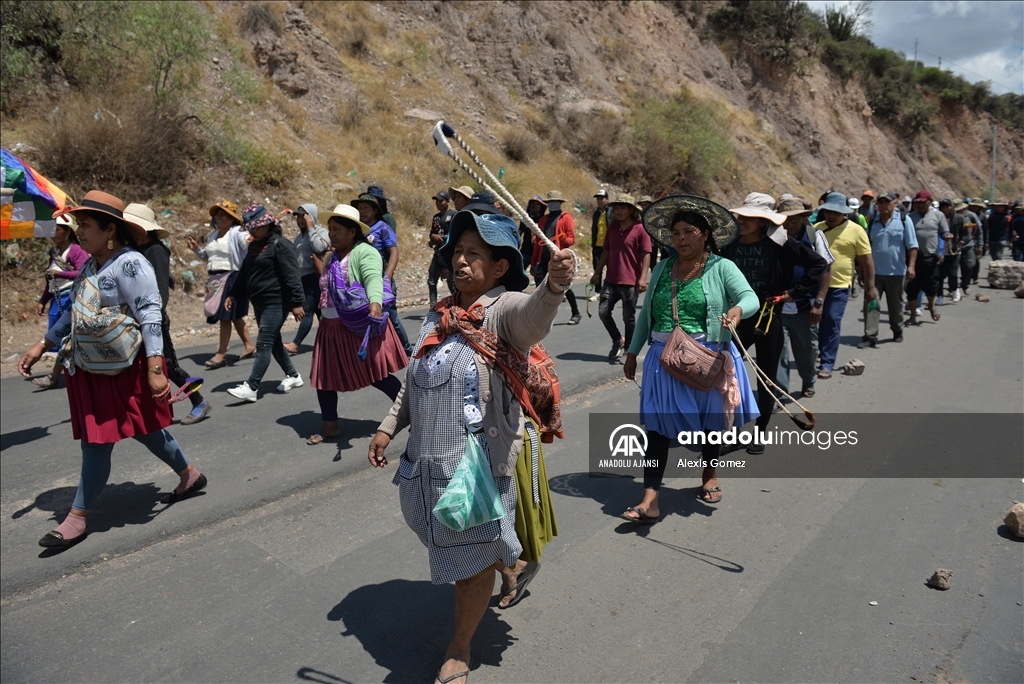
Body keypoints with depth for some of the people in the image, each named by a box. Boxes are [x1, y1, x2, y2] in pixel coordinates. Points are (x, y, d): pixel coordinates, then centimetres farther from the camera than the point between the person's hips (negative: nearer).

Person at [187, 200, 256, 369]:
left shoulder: (238, 233, -10)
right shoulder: (213, 235, 15)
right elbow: (208, 257, 25)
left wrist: (252, 244, -47)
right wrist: (197, 249, 10)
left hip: (231, 278, -9)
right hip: (214, 279, 9)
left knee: (226, 316, -6)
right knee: (234, 316, 15)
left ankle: (221, 354, 0)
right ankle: (249, 346, 26)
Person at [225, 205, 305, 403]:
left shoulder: (280, 245, -13)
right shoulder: (254, 245, 14)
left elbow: (291, 276, -18)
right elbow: (244, 273, 22)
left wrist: (296, 302, -21)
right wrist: (233, 295, 15)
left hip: (276, 303, -9)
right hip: (259, 303, 9)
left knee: (264, 344, -10)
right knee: (273, 342, 15)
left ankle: (251, 388, -10)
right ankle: (292, 376, 29)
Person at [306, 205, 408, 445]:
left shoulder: (364, 252, -14)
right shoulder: (332, 257, 13)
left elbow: (373, 279, -33)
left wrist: (375, 303, -49)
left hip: (361, 327, -8)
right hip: (332, 328, 8)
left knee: (377, 375, -1)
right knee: (323, 375, 8)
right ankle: (330, 425, 23)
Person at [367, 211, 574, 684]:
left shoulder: (504, 309, -14)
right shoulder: (439, 317, 8)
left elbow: (533, 313, -39)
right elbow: (414, 381, 18)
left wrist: (553, 286, -60)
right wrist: (389, 427, 14)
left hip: (480, 463, -7)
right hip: (426, 460, 8)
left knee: (473, 559, 8)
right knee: (456, 549, 26)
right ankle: (508, 561, 56)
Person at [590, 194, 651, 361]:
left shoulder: (640, 229, -7)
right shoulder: (612, 227, 9)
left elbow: (646, 254, -9)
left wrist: (643, 278, -17)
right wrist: (597, 273, 14)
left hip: (631, 282, -5)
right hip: (611, 280, 5)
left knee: (629, 318, 4)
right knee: (603, 311, -2)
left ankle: (628, 349, 20)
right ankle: (617, 341, 20)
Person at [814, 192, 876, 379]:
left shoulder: (855, 231, -4)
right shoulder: (816, 228, 6)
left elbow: (866, 261, -2)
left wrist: (870, 287, -3)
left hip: (838, 287, -4)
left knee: (832, 325, -3)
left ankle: (827, 364, 5)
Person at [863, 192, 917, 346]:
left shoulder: (904, 220, -3)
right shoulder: (872, 222, 6)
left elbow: (912, 246, -5)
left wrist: (911, 266, -12)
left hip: (896, 271, -2)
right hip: (874, 271, 2)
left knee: (895, 304, 13)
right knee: (871, 303, -5)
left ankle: (897, 331, 31)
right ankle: (870, 336, -4)